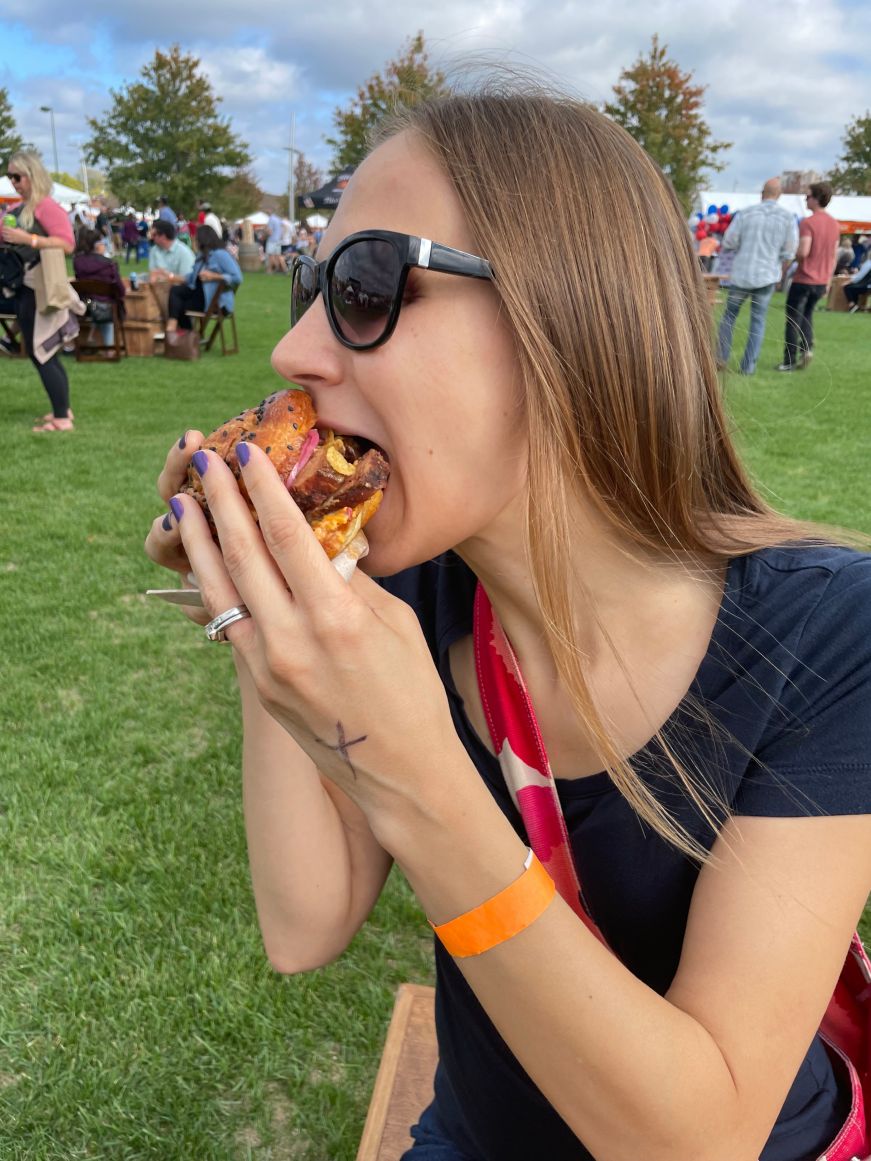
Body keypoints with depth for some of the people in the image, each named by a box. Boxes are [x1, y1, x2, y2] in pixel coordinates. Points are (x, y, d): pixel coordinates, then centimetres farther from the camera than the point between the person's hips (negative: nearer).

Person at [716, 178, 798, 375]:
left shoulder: (745, 214, -5)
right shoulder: (788, 218, -4)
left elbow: (728, 244, -3)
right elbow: (788, 254, -1)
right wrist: (781, 275, 15)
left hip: (741, 274, 0)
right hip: (767, 277, 0)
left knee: (729, 315, 15)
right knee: (758, 321, 9)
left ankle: (721, 357, 12)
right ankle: (748, 365, 7)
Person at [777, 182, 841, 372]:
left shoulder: (807, 222, -16)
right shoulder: (835, 224, 8)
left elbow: (803, 252, -25)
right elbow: (833, 256, 11)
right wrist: (828, 281, 17)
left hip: (803, 280, -7)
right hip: (821, 281, 7)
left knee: (793, 320, 3)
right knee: (807, 315, 22)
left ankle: (789, 361, 5)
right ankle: (807, 348, 2)